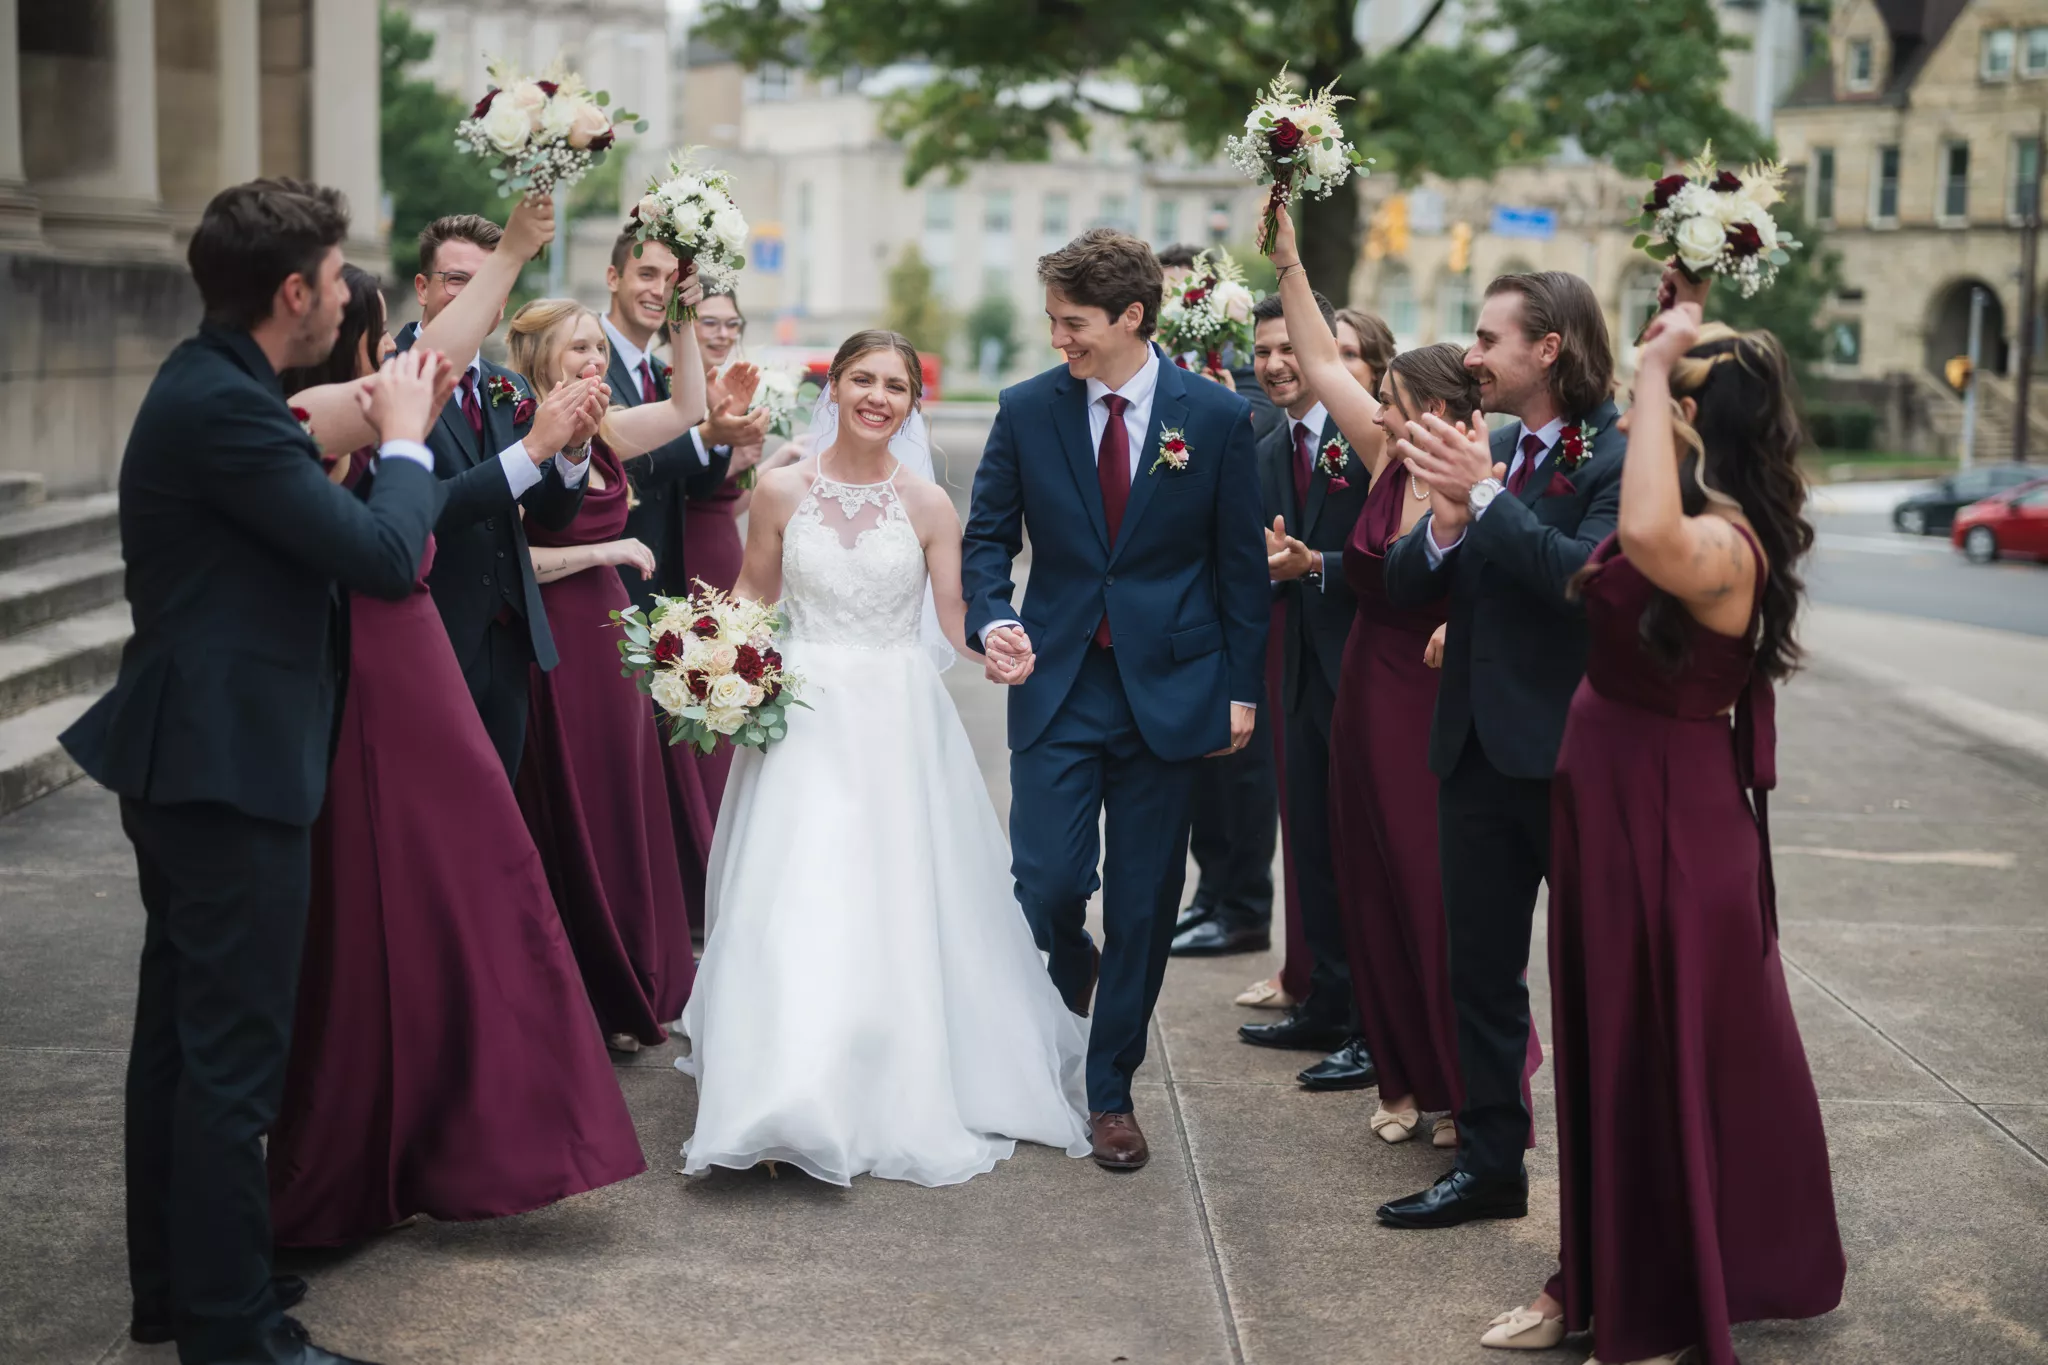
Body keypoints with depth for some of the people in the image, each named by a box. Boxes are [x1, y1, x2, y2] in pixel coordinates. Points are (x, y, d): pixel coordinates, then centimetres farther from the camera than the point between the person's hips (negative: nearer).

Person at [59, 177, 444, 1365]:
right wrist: (404, 443, -4)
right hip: (233, 766, -11)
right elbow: (384, 557, -20)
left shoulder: (210, 387, 11)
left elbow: (301, 519, 18)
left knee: (181, 1035, 18)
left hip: (190, 760, 11)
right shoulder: (225, 406, -20)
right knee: (234, 1055, -4)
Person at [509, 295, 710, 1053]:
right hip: (551, 643, -7)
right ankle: (578, 1009, 12)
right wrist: (603, 551, -14)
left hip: (608, 636, 7)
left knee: (624, 817, 11)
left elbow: (686, 409, 11)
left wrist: (683, 322, 0)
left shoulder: (603, 432, 8)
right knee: (567, 826, 1)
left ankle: (629, 995, 23)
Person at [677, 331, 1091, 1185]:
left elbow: (958, 623, 1)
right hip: (802, 719, 0)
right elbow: (753, 595, 13)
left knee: (897, 908, 0)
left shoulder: (928, 505, 1)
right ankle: (788, 1098, -2)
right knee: (792, 906, -7)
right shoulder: (782, 490, 2)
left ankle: (899, 1097, 14)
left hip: (896, 725, 0)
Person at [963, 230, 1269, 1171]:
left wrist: (1242, 688, 2)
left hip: (1168, 690, 0)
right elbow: (987, 534, 7)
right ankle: (1071, 981, 29)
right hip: (1058, 683, 1)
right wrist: (993, 619, -14)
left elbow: (1241, 563, 3)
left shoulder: (1216, 416, -2)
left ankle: (1111, 1091, 19)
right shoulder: (1027, 411, 0)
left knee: (1144, 904, 5)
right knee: (1047, 883, -7)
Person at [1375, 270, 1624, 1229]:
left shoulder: (1616, 457, -13)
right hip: (1478, 748, 7)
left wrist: (1484, 495, -25)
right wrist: (1443, 526, -14)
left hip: (1574, 756, -7)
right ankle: (1489, 1162, 25)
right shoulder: (1482, 450, 9)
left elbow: (1585, 576, -29)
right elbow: (1402, 589, 5)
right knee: (1479, 968, 14)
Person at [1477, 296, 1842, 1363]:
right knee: (1604, 1046, 19)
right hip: (1607, 804, 10)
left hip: (1669, 821, -10)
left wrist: (1656, 364, -40)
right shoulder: (1683, 515, 4)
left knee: (1668, 1057, 4)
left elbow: (1650, 538, -50)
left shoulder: (1723, 541, -25)